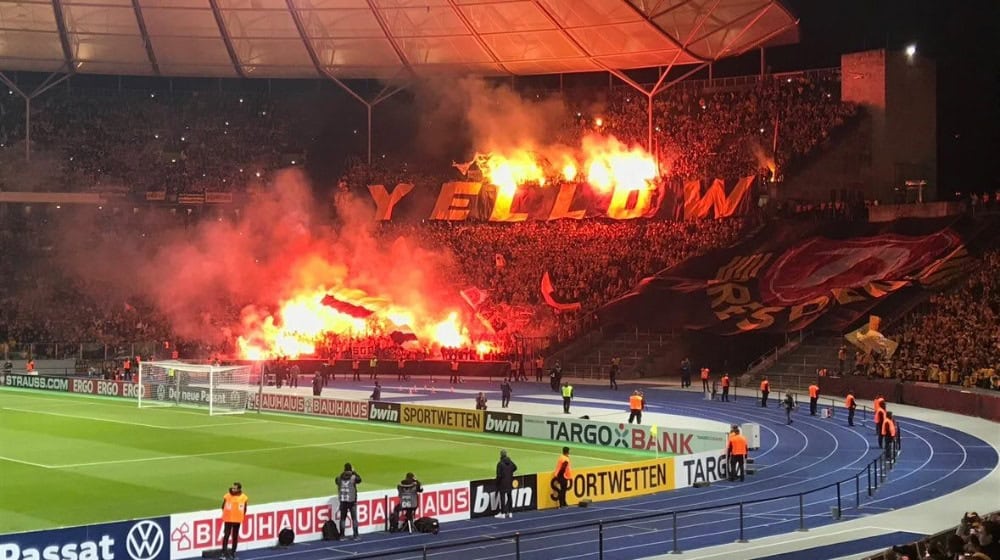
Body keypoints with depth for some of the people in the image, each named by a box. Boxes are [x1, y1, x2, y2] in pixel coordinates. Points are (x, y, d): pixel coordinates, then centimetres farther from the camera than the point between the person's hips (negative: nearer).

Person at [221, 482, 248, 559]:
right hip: (228, 519, -2)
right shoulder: (227, 496, -11)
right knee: (226, 535, -4)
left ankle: (233, 552, 20)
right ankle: (224, 552, -2)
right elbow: (223, 506, 3)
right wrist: (226, 513, 8)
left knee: (235, 536, 11)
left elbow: (244, 509, 6)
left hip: (237, 520, 2)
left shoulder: (244, 497, -7)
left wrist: (242, 516, 6)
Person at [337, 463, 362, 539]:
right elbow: (359, 479, 12)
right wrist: (354, 472, 20)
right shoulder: (353, 477, -7)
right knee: (354, 518, 5)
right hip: (352, 501, -2)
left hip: (343, 501, 2)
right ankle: (355, 535, 4)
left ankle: (342, 535, 7)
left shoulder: (340, 477, -1)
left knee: (342, 518, 8)